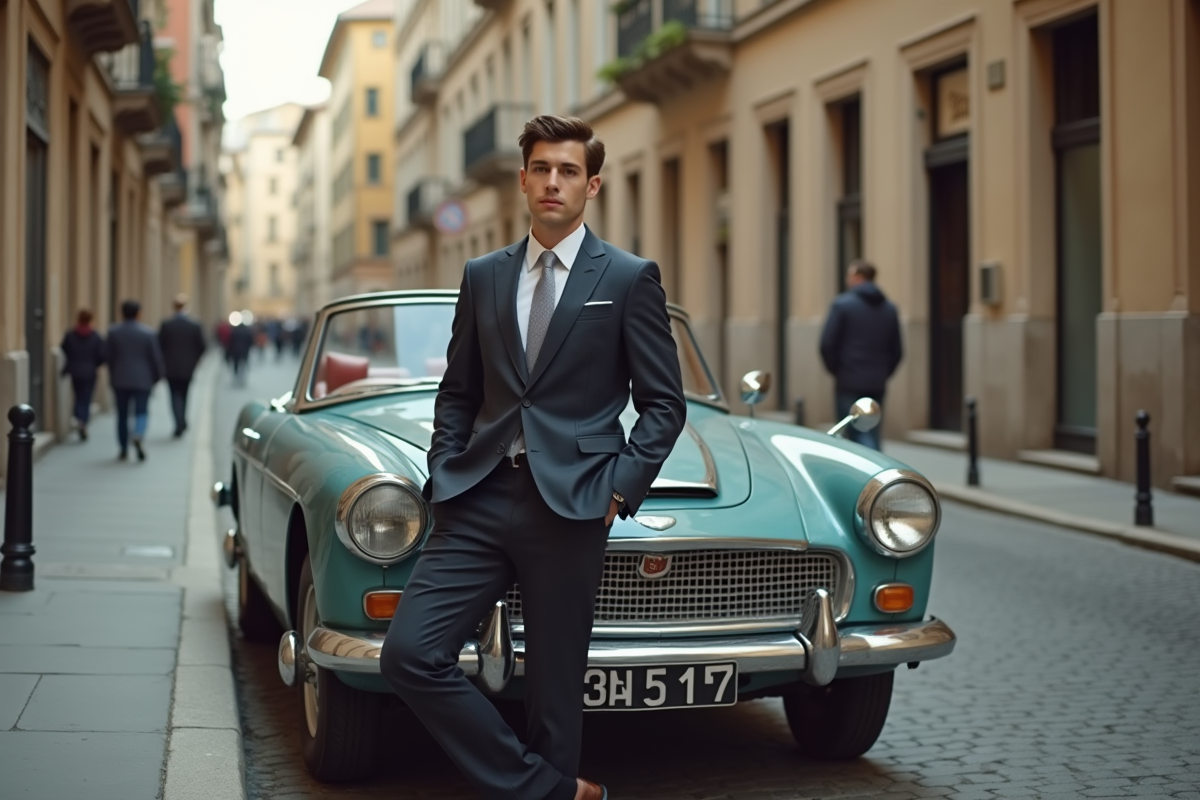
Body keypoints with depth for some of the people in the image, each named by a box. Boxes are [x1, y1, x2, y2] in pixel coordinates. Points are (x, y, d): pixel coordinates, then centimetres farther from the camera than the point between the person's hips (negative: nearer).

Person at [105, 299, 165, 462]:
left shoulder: (113, 332, -3)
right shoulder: (148, 333, -6)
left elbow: (107, 356, 0)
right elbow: (156, 357, -3)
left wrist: (112, 375, 15)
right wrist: (157, 376, 11)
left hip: (120, 380, 1)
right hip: (143, 379, -1)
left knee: (122, 414, 10)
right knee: (142, 411, 1)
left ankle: (124, 449, 14)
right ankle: (138, 436, -28)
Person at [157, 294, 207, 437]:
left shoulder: (165, 325, -10)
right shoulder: (195, 325, -8)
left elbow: (159, 345, -7)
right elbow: (201, 346, -4)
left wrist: (164, 361, 9)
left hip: (171, 367, -1)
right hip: (188, 367, 1)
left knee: (175, 395, 4)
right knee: (184, 394, 18)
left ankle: (179, 424, -10)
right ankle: (182, 422, 25)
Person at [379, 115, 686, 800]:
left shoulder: (630, 279, 3)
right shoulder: (484, 276, 14)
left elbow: (664, 404, 3)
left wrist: (620, 489, -7)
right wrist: (445, 474, 5)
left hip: (569, 508, -4)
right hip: (479, 500, 4)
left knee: (554, 686, 1)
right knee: (409, 653, -8)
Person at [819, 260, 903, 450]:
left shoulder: (843, 304, -7)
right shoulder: (889, 308, 10)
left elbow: (827, 344, -10)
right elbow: (897, 350, 11)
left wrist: (836, 370, 4)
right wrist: (883, 373, 17)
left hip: (849, 384, -5)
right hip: (877, 384, 5)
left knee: (859, 435, -6)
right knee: (872, 433, 12)